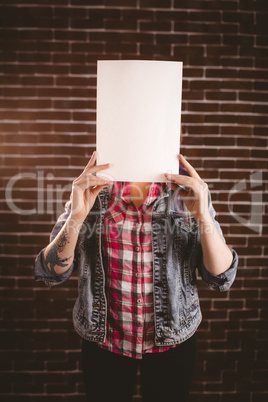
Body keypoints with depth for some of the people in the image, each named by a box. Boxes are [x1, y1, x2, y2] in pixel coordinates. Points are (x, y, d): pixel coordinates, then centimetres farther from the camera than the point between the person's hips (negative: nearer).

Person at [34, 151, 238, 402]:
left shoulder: (190, 190, -9)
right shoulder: (90, 188, -9)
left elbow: (222, 278, -12)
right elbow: (52, 273, -11)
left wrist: (203, 216, -27)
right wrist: (76, 215, -27)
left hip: (173, 339, 1)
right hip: (104, 339, 0)